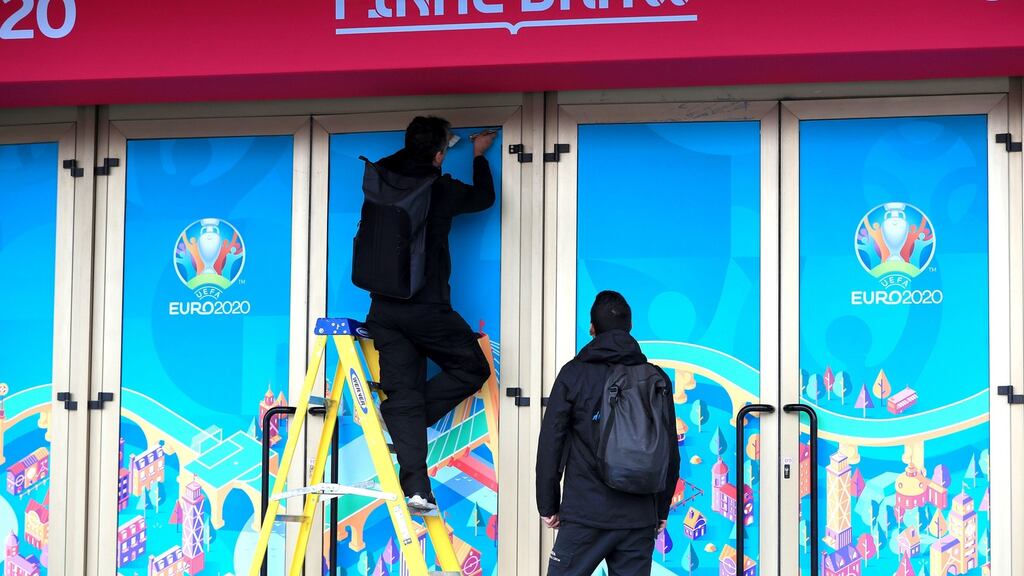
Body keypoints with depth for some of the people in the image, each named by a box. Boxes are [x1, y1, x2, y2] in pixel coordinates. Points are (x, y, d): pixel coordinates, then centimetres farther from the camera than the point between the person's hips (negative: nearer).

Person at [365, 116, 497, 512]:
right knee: (473, 369, 13)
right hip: (427, 307, -5)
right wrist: (478, 157, 32)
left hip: (383, 308, 5)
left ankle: (415, 487, -2)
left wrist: (424, 147, 41)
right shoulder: (442, 190, -6)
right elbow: (484, 197, 15)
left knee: (402, 391, 5)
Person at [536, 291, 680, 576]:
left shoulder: (574, 373, 0)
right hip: (640, 519, 3)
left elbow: (550, 443, -2)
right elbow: (671, 453, 10)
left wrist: (548, 505, 6)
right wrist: (661, 510, 19)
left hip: (585, 513, -3)